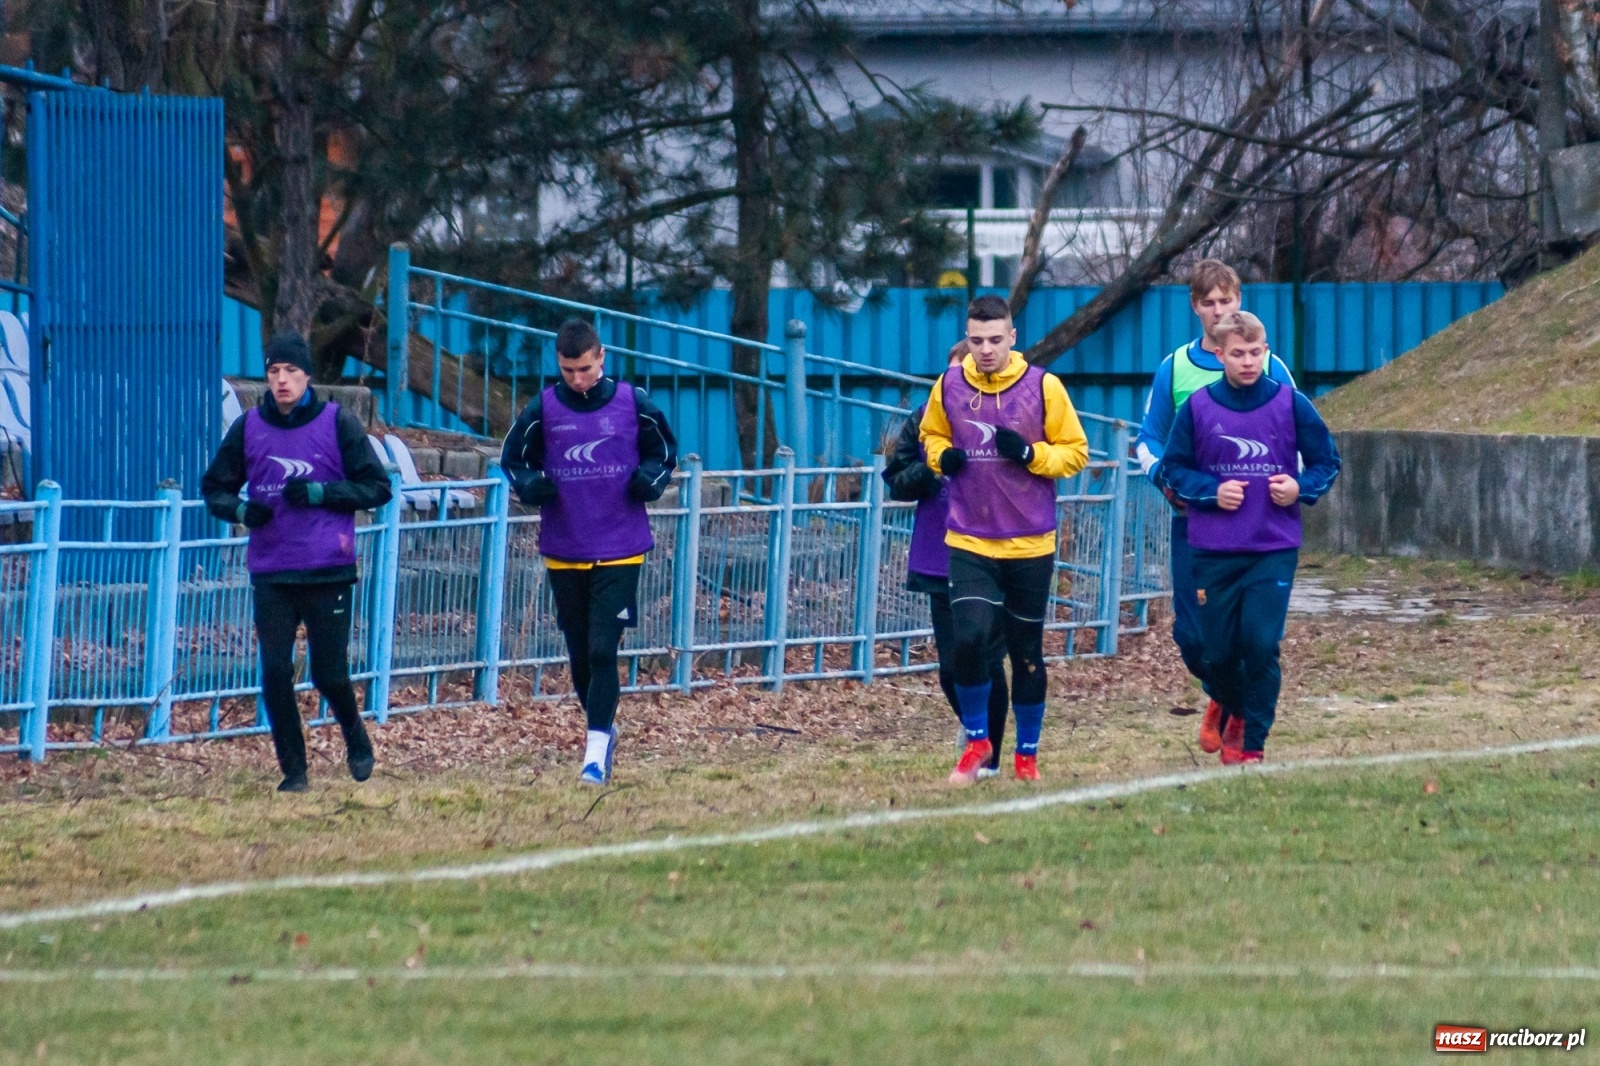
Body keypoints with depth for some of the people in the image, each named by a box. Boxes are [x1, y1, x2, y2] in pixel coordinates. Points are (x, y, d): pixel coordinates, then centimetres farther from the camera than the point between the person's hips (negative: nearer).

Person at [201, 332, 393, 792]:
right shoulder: (248, 427, 5)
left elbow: (376, 488, 0)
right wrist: (240, 509, -7)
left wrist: (320, 492, -14)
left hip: (328, 573, -2)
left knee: (330, 674, 2)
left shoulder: (338, 423, -1)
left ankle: (356, 739, 31)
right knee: (276, 674, -4)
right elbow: (214, 488, 14)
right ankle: (293, 770, 8)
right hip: (270, 574, 2)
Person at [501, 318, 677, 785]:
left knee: (603, 650, -13)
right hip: (563, 551, 2)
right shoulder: (542, 410, -2)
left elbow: (665, 451, 10)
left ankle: (597, 750, -11)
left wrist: (651, 479, -11)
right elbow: (513, 460, 10)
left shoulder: (634, 405, -4)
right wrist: (531, 485, -12)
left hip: (620, 550, -2)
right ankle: (603, 730, 32)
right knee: (579, 655, 11)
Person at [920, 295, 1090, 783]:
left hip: (1030, 545, -1)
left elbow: (1076, 451, 0)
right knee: (969, 638, -17)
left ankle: (1027, 753, 25)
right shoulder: (949, 387, 1)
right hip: (968, 542, 1)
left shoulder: (1043, 387, -5)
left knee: (1026, 653, 8)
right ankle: (977, 741, 5)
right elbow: (932, 436, 18)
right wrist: (943, 456, -4)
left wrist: (1031, 454, -17)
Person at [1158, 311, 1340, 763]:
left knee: (1261, 645, -12)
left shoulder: (1290, 404, -2)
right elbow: (1174, 467, 7)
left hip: (1275, 549, -1)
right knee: (1217, 650, 5)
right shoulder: (1198, 407, -1)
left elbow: (1326, 462, 8)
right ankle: (1233, 710, 36)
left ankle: (1252, 743, 0)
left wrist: (1302, 488, -11)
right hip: (1213, 551, 1)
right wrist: (1211, 490, -10)